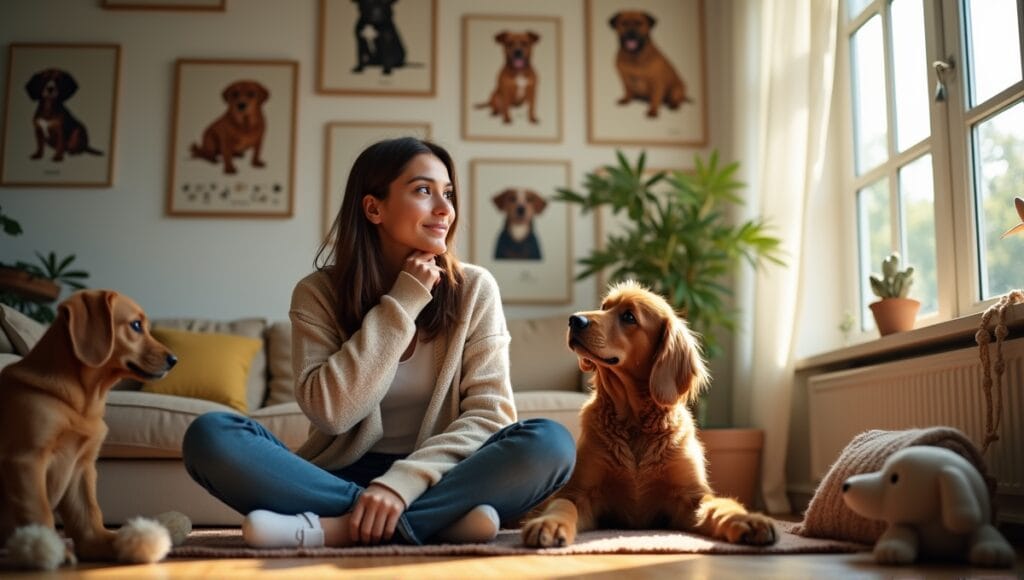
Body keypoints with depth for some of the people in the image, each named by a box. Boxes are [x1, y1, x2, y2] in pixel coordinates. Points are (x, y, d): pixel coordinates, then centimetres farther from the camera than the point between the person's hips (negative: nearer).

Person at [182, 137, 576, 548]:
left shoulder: (474, 289, -1)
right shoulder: (318, 293, -1)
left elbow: (488, 411, -9)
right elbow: (330, 411, -14)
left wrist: (404, 482, -26)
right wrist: (401, 305, -16)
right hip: (343, 477, 1)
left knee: (550, 442, -28)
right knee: (210, 435, -23)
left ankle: (330, 528, -30)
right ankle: (441, 518, -27)